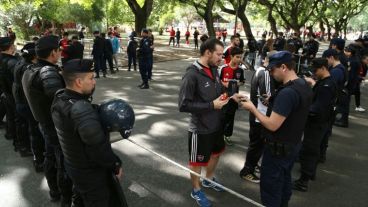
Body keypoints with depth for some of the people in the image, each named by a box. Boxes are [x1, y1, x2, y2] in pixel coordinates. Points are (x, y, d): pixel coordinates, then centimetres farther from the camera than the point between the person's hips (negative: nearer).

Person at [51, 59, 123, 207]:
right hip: (91, 173, -8)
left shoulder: (59, 98, -6)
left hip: (73, 165, 8)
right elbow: (99, 148, -33)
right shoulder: (81, 109, -36)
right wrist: (116, 166, -18)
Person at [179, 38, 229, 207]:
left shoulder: (213, 70, 0)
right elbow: (184, 105, -25)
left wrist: (230, 96, -6)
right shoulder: (192, 74, -24)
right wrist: (211, 105, -25)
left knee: (216, 153, 27)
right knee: (197, 161, 14)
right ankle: (196, 191, 39)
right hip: (200, 129, -8)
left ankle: (209, 180, 53)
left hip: (216, 124, 8)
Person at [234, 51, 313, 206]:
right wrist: (274, 103, 6)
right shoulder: (304, 86, 2)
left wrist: (252, 108, -17)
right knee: (284, 182, 25)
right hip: (293, 144, 9)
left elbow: (272, 125, -28)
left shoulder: (287, 92, -29)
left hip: (279, 148, -9)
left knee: (271, 189, 7)